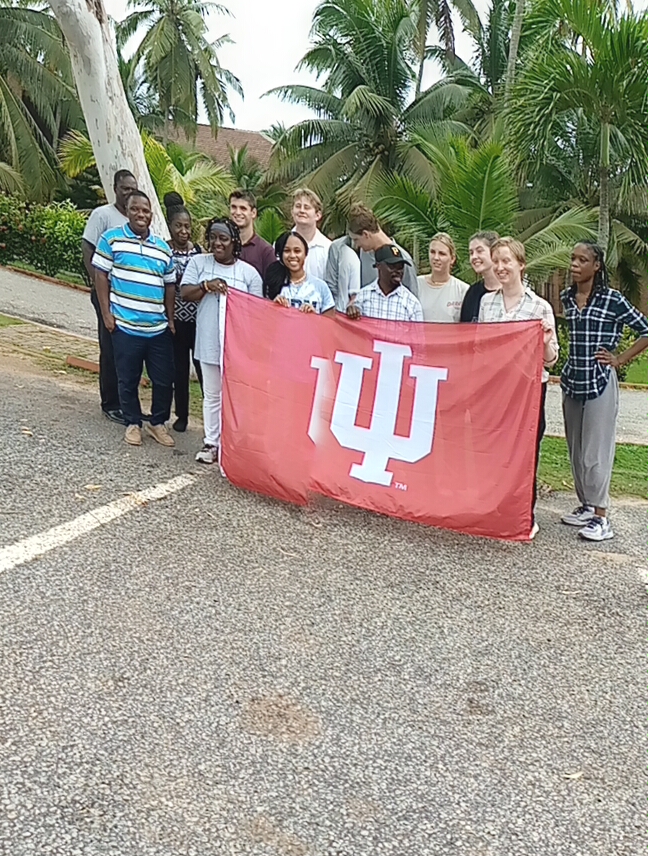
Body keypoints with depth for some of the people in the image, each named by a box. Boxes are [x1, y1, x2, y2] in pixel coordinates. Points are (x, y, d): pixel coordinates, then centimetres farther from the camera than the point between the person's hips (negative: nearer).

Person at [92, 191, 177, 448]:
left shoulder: (163, 247, 10)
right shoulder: (111, 238, -1)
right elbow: (101, 275, -1)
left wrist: (170, 319, 11)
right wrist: (106, 313, -7)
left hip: (159, 328, 3)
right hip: (125, 326, -3)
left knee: (164, 380, 6)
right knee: (128, 380, 7)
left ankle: (158, 422, 24)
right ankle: (133, 423, 24)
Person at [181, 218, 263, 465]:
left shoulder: (249, 272, 1)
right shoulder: (198, 262, 6)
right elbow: (185, 293, -1)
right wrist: (207, 286, -18)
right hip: (209, 342, 2)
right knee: (212, 394, 12)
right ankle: (212, 442, 23)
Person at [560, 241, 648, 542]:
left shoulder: (612, 299, -9)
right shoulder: (567, 297, 7)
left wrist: (620, 359, -6)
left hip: (600, 383, -6)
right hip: (571, 382, 6)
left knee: (595, 451, -4)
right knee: (576, 450, 12)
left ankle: (601, 517, 4)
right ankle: (587, 505, 27)